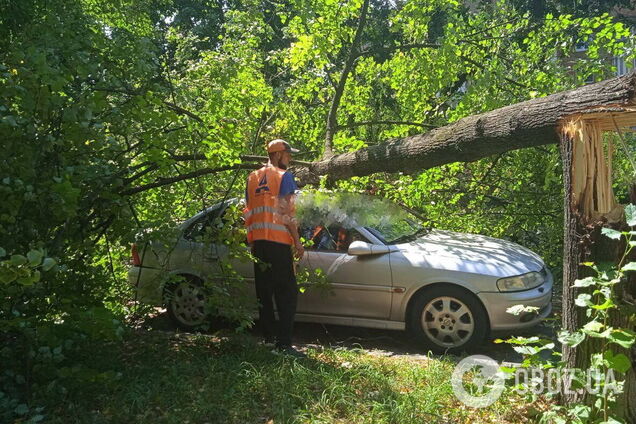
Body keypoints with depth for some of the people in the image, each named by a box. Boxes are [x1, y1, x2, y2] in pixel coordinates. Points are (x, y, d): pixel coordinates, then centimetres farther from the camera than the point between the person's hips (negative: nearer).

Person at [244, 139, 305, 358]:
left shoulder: (253, 178, 17)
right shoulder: (284, 176, -2)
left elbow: (248, 211, 17)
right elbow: (287, 212, -9)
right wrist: (297, 241, -6)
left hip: (257, 241, 7)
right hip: (278, 241, -7)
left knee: (264, 292, 12)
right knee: (287, 293, -4)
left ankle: (267, 339, 16)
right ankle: (283, 343, -10)